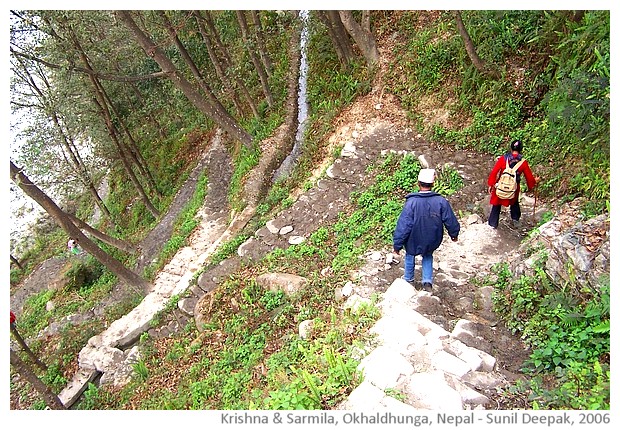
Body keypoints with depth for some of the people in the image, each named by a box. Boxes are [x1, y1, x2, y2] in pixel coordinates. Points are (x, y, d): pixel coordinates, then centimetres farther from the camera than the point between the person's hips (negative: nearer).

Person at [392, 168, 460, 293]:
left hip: (413, 241, -2)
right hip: (432, 242, 2)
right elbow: (451, 221, -6)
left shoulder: (411, 202, -26)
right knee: (428, 256, 31)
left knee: (410, 255, 28)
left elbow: (403, 225, -22)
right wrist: (454, 234, 15)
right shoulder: (441, 201, -18)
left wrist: (397, 245, -12)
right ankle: (427, 281, 24)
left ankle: (408, 279, 44)